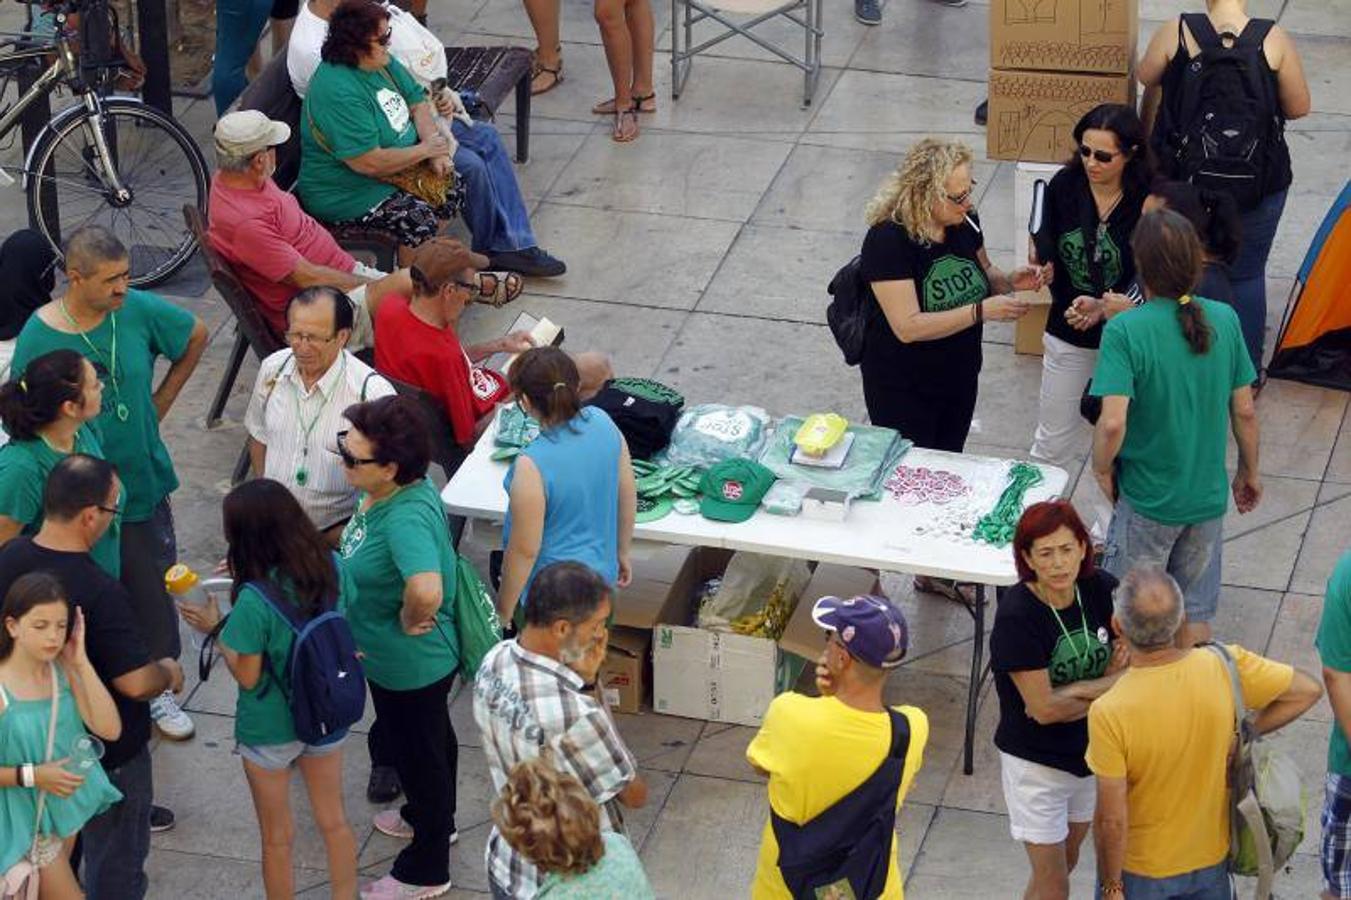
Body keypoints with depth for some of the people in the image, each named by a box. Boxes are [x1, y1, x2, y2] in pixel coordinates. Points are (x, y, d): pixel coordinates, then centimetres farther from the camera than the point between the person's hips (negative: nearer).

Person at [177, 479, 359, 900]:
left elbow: (247, 676, -21)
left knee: (277, 837, 17)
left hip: (271, 729, -5)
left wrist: (214, 629, -7)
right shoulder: (331, 566, -15)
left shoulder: (254, 600, -31)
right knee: (333, 821, 24)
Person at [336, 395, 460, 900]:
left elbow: (426, 592, -54)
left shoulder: (406, 519, -39)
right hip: (392, 660, 9)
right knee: (429, 741, 31)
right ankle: (432, 819, 57)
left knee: (419, 754, 14)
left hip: (409, 665, -9)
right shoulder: (379, 495, -9)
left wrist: (409, 622, -35)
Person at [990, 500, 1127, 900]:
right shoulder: (1016, 615, -27)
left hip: (1089, 753, 5)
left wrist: (1072, 693, -23)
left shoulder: (1101, 590, -12)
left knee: (1068, 860, 23)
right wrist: (1109, 685, -16)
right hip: (1036, 762, -5)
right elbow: (1043, 708, -26)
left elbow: (1128, 664, -6)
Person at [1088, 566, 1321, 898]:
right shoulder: (1224, 666, -22)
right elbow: (1307, 690, -6)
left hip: (1140, 872, -3)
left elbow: (1111, 820, -24)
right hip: (1212, 859, 3)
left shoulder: (1109, 713, -32)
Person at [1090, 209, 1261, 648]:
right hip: (1208, 497, 4)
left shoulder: (1125, 330, -22)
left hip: (1146, 500, -4)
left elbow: (1113, 422, -28)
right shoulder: (1224, 320, -8)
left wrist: (1102, 468, -8)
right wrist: (1249, 471, 15)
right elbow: (1244, 411, 0)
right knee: (1195, 616, 19)